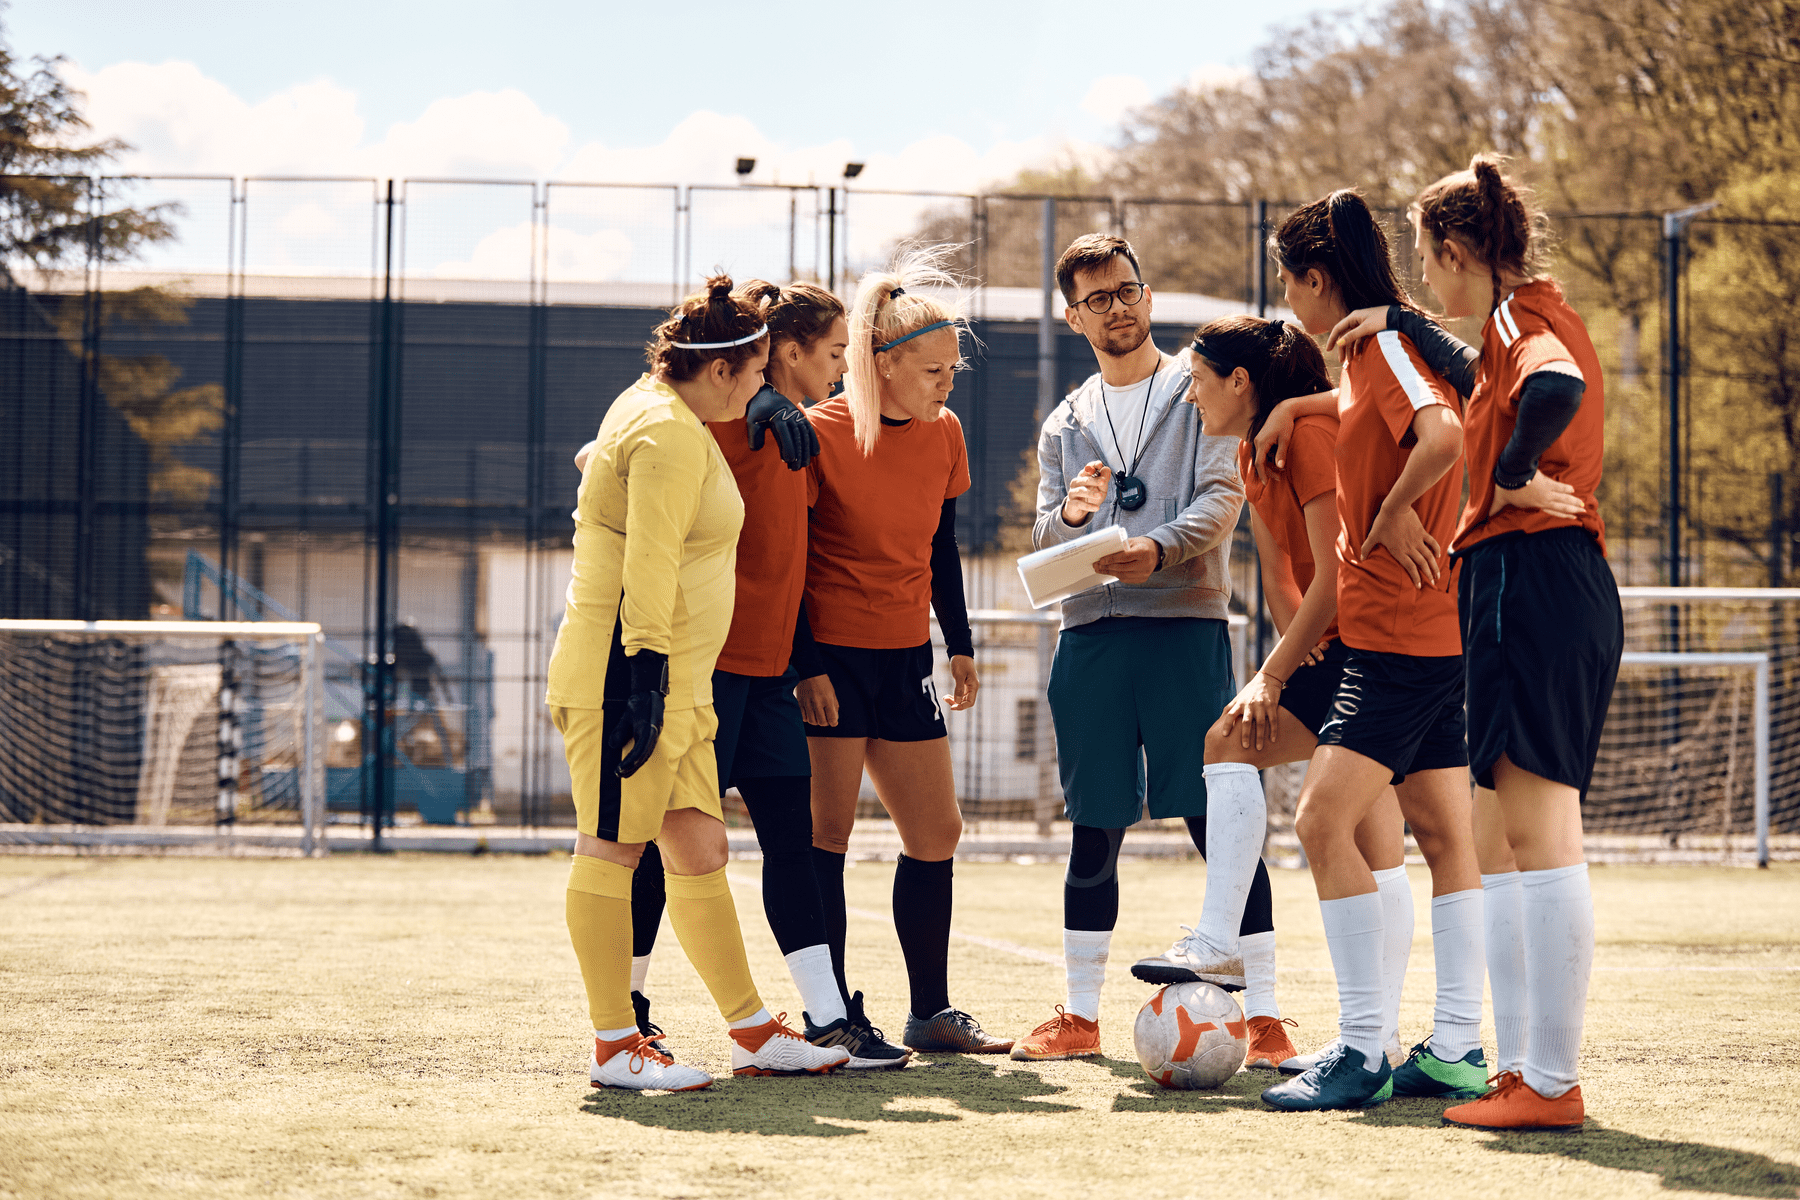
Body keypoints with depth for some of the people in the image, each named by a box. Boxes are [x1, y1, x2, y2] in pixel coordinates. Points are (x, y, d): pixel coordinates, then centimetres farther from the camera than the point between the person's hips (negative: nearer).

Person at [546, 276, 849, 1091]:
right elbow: (649, 567, -21)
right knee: (613, 847, -5)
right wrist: (645, 676, -25)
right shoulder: (670, 436, -14)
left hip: (677, 684, 11)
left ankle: (754, 1034, 14)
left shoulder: (655, 408, 18)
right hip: (624, 675, -11)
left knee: (699, 852, 10)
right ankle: (615, 1047, -3)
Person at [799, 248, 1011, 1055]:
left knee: (936, 832, 7)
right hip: (829, 655, -6)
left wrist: (961, 646, 16)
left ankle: (930, 1013, 17)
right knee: (827, 833, -3)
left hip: (905, 656, 7)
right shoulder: (821, 433, -13)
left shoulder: (943, 434, 6)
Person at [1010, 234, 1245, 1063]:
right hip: (1090, 631, 4)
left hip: (1185, 624, -4)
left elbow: (1222, 495, -5)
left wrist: (1160, 547, -23)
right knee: (1094, 830, 7)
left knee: (1219, 820, -9)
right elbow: (1043, 540, 12)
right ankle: (1079, 1015, 14)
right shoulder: (1065, 423, 20)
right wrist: (1071, 514, -11)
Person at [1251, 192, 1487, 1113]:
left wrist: (1393, 515, -17)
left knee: (1326, 820, -14)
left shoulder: (1388, 345, -13)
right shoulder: (1367, 355, 17)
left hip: (1402, 630, -11)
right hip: (1431, 630, 11)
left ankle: (1363, 1051, -12)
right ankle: (1457, 1048, 14)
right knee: (1443, 834, 10)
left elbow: (1444, 436, -29)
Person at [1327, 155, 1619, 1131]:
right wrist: (1400, 327, 45)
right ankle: (1520, 1069, 14)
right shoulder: (1519, 328, 19)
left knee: (1538, 837, -10)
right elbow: (1485, 384, 42)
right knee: (1498, 845, 11)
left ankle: (1554, 1084, -9)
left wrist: (1512, 476, -21)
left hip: (1538, 583, -10)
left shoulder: (1525, 314, -11)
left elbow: (1554, 388, -34)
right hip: (1516, 591, 10)